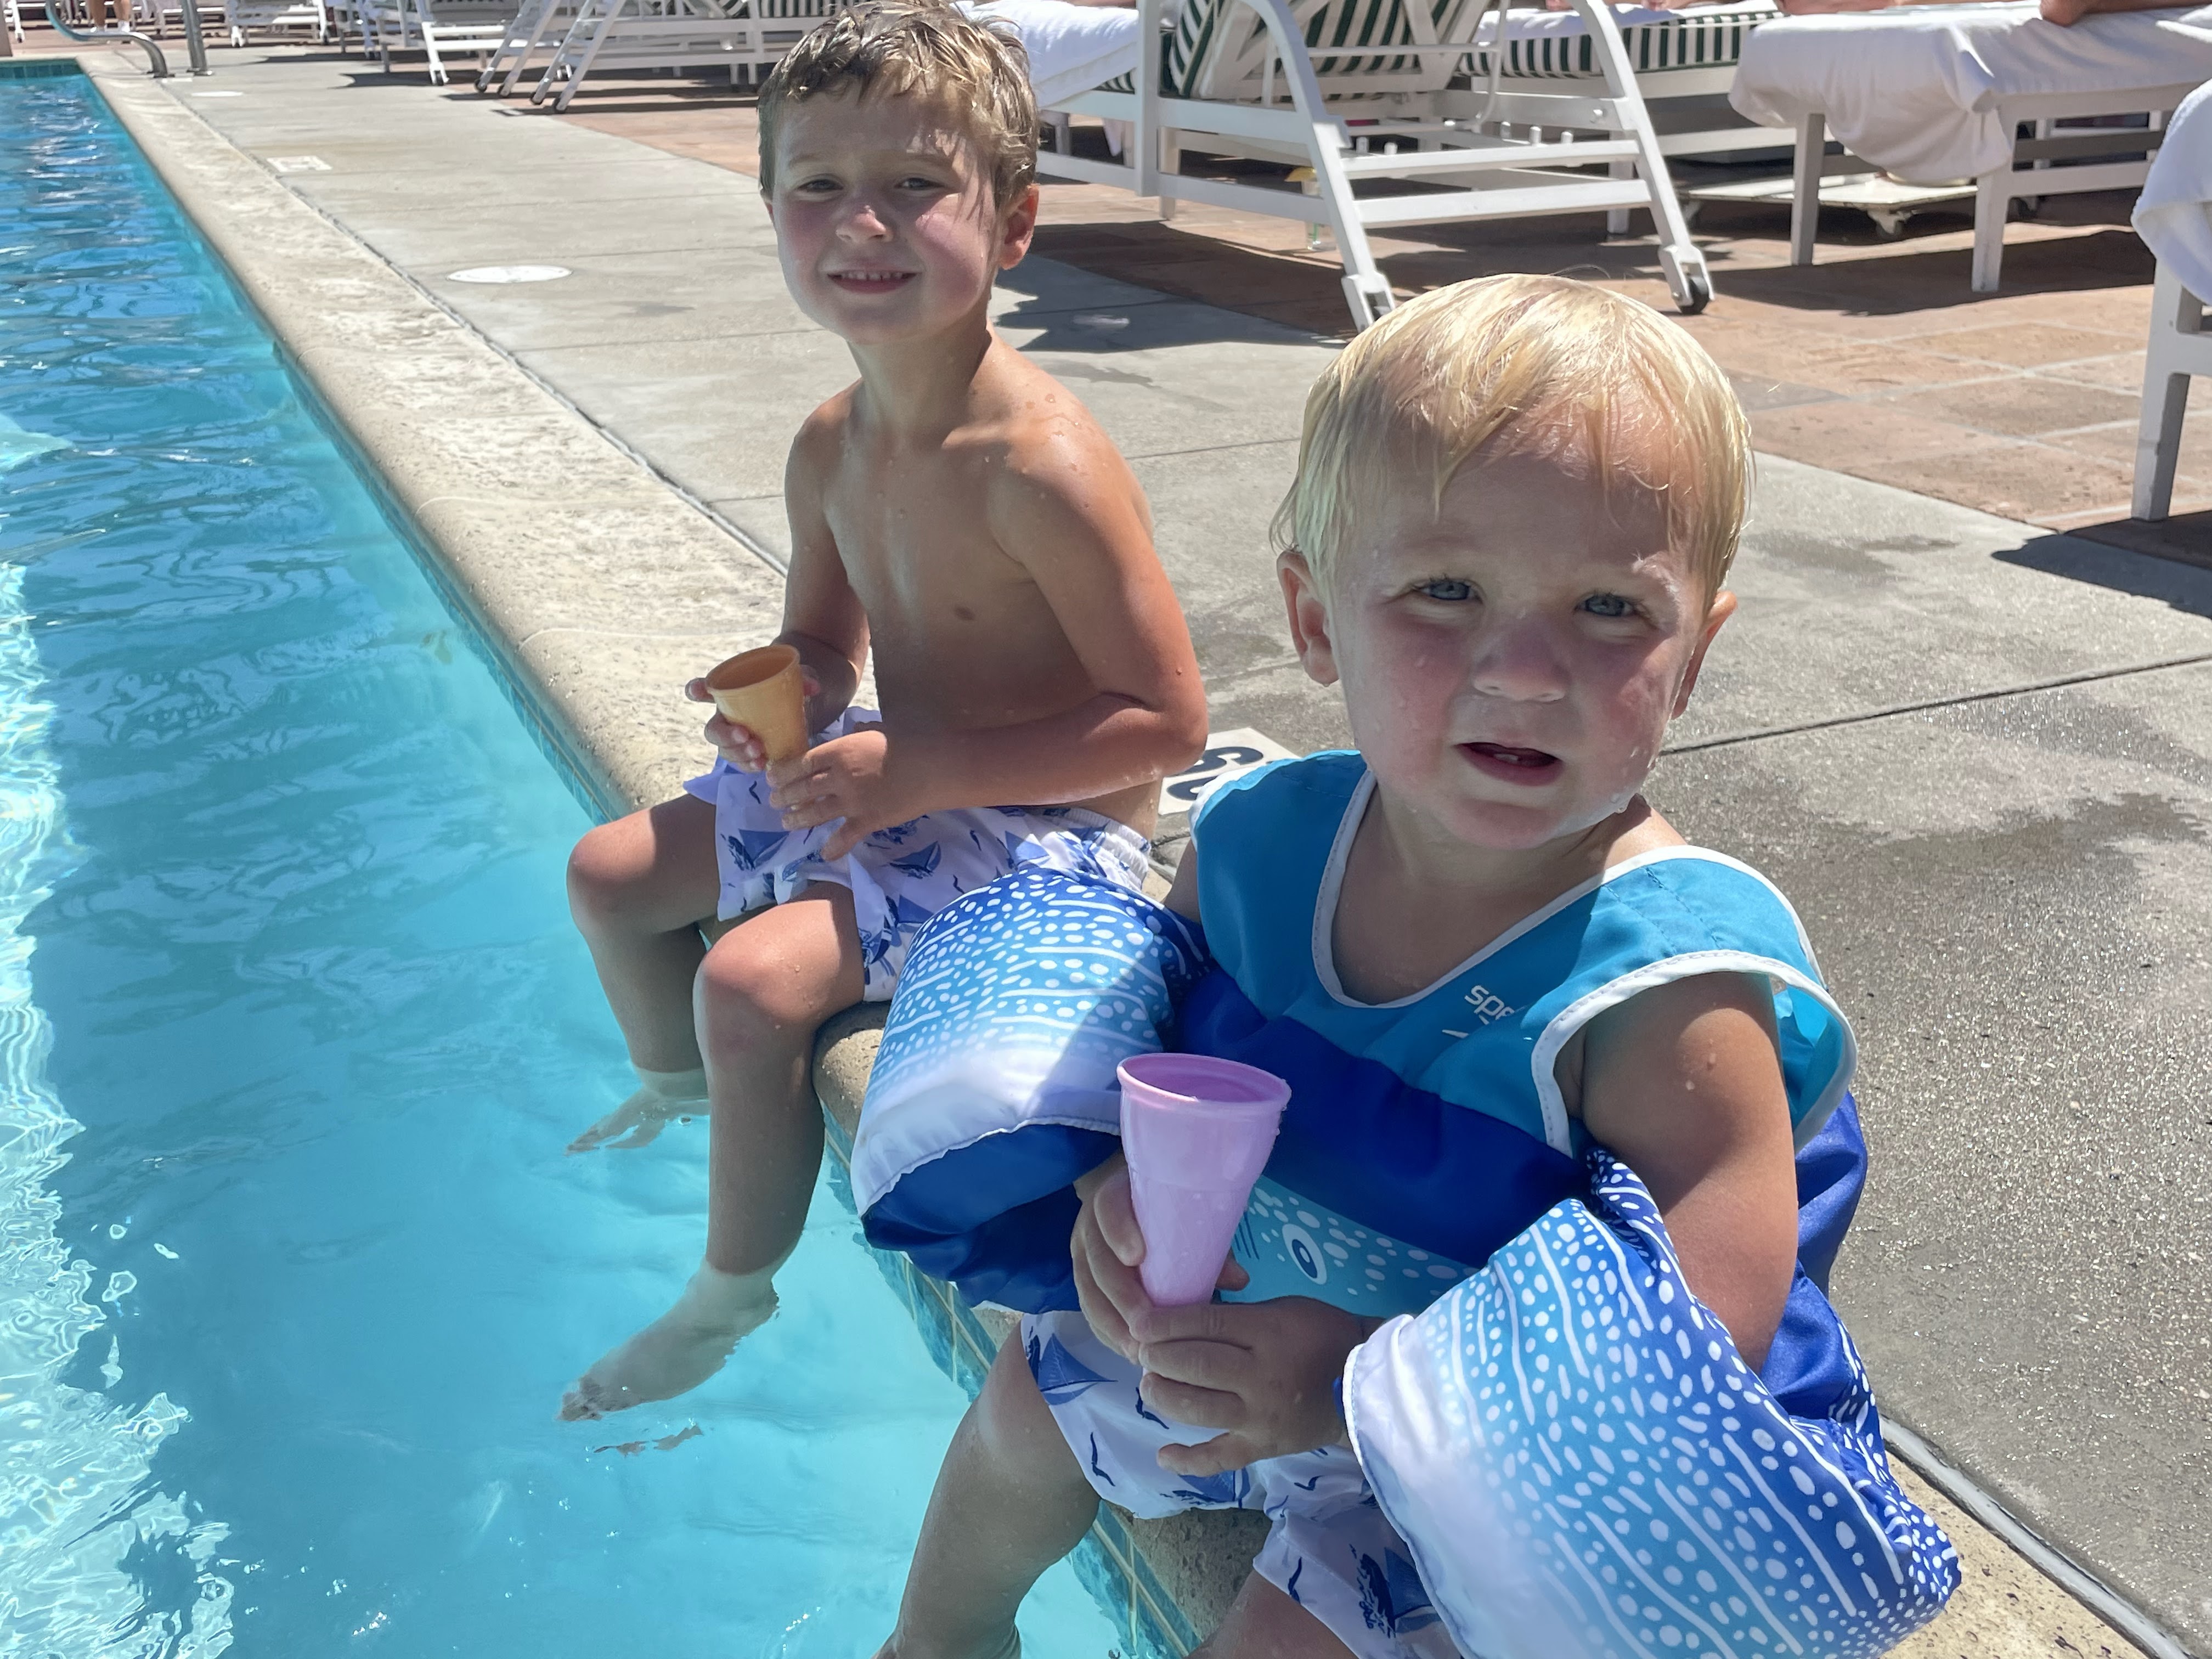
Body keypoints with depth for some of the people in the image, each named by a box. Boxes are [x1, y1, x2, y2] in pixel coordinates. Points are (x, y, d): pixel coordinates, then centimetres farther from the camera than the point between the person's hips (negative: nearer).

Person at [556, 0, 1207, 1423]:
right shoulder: (833, 447, -3)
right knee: (611, 873, 14)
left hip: (1046, 835, -9)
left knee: (756, 981, -25)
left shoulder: (1039, 463, -29)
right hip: (892, 782, 9)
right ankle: (675, 1090, 45)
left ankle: (732, 1293, 3)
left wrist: (924, 771, -27)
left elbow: (1166, 721, -26)